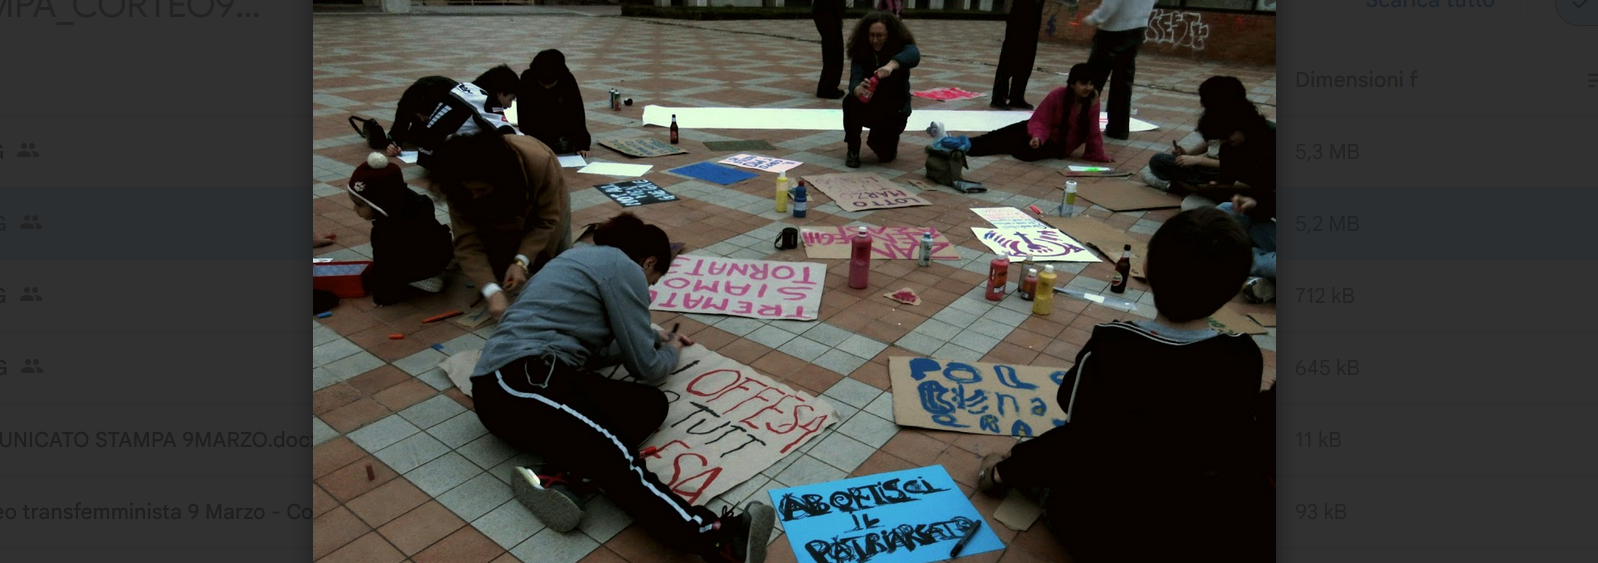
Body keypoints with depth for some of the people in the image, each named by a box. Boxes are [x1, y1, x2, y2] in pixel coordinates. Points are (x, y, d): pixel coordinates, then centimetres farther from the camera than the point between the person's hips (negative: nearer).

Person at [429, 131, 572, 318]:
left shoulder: (540, 162, -44)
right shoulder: (458, 185, -37)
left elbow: (546, 220, -30)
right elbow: (467, 242, -35)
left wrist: (522, 261, -41)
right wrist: (493, 292, -48)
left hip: (542, 203, -1)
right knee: (495, 270, -9)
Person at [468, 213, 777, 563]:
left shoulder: (588, 259, 28)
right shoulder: (624, 268, 1)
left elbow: (589, 349, 26)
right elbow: (645, 368, 2)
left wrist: (653, 338, 36)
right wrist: (671, 352, 23)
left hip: (503, 384, 9)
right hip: (524, 378, -9)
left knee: (651, 404, -4)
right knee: (616, 458, -29)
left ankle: (558, 478, -27)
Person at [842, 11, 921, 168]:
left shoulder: (901, 47, -15)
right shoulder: (860, 52, -11)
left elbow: (913, 54, -40)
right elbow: (855, 78, -27)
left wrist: (891, 65, -60)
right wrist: (858, 89, -52)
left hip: (894, 110, -1)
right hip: (868, 107, 1)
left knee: (886, 155, -18)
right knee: (850, 101, -31)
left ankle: (891, 138, 20)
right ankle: (853, 150, -12)